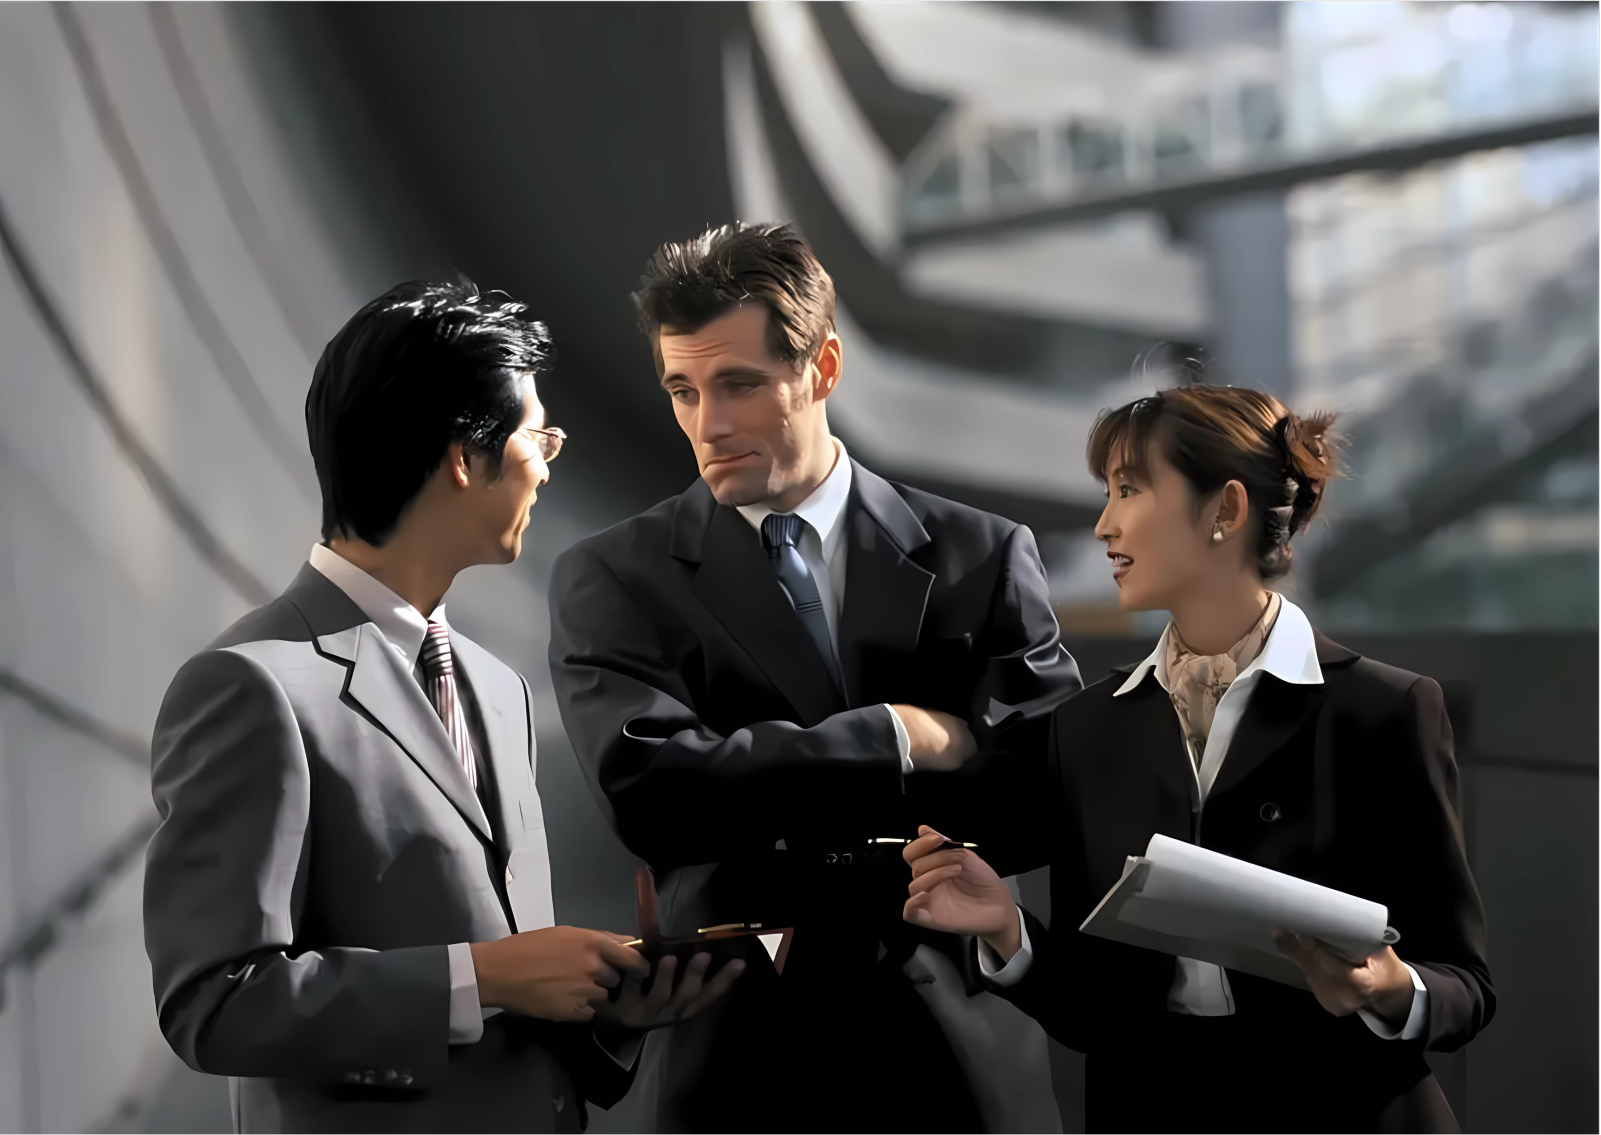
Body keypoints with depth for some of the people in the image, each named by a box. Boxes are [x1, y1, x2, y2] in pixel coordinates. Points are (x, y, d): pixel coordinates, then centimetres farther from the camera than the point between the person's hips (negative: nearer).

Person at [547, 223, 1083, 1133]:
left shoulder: (982, 558, 2)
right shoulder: (615, 579, -1)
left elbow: (1061, 785, -8)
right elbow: (650, 786, -16)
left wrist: (776, 812, -12)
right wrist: (898, 738, -14)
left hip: (959, 1059, 1)